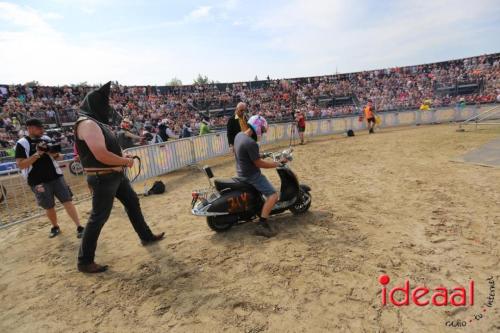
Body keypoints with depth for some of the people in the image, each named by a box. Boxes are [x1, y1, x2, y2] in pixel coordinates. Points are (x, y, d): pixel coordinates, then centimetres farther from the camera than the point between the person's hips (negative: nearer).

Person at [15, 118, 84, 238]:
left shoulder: (47, 139, 6)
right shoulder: (22, 143, -7)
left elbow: (58, 157, 15)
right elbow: (20, 165, -14)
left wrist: (55, 154, -9)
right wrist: (37, 154, -22)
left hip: (56, 177, 3)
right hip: (39, 182, -3)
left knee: (67, 201, -2)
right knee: (49, 207, 9)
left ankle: (79, 227, 0)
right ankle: (55, 227, 32)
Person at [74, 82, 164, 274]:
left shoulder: (98, 122, 14)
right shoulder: (87, 124, -19)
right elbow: (101, 155, -29)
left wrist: (122, 159, 4)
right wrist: (125, 161, -15)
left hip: (115, 174, 10)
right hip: (103, 178, -10)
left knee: (133, 203, 18)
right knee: (98, 217, -2)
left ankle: (146, 236, 34)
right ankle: (84, 261, 13)